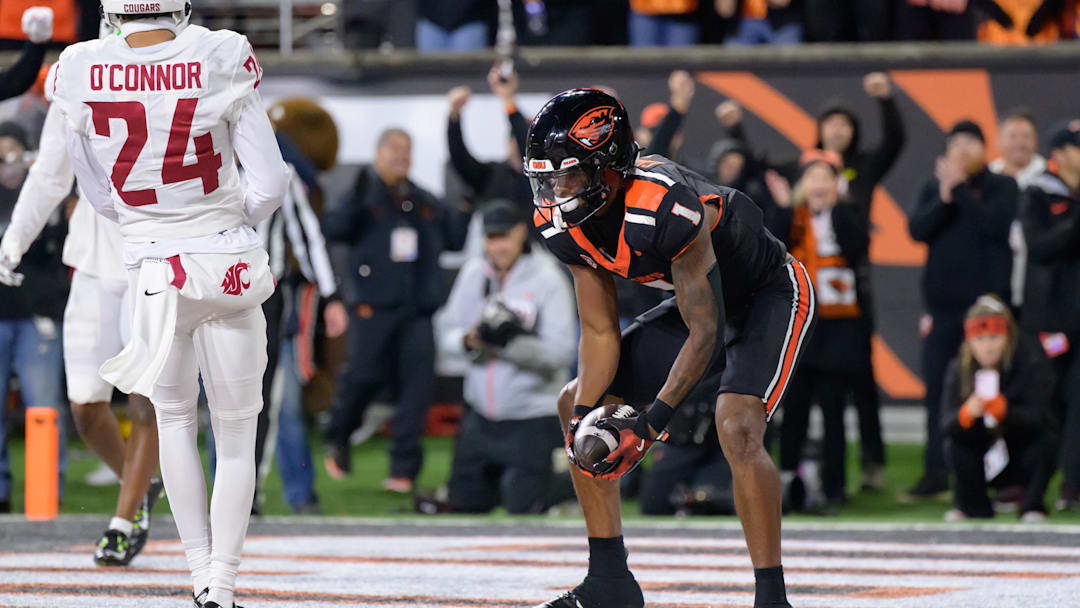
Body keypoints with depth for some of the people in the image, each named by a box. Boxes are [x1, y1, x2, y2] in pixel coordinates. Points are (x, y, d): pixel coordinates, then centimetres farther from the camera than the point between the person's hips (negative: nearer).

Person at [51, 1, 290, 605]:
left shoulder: (81, 73, -6)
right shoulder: (222, 61, -13)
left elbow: (100, 195, 5)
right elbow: (270, 183, -11)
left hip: (150, 265, 2)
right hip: (228, 263, -2)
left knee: (174, 419, 22)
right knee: (236, 435, 11)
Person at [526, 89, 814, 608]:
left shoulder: (664, 205, -37)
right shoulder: (566, 224, -13)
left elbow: (705, 331, -31)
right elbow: (600, 332, -3)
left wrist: (651, 421, -35)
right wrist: (586, 413, -20)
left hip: (769, 295, -9)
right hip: (700, 299, 9)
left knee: (737, 428, -31)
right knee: (576, 406, 6)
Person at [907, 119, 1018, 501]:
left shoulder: (1002, 187, 2)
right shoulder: (933, 189, 12)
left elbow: (997, 225, -16)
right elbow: (917, 229, -2)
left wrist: (960, 191, -13)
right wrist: (945, 198, -15)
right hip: (942, 304, 4)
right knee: (936, 387, 3)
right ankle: (936, 471, 9)